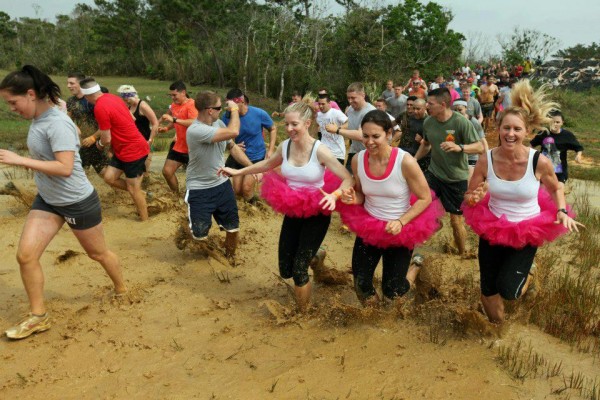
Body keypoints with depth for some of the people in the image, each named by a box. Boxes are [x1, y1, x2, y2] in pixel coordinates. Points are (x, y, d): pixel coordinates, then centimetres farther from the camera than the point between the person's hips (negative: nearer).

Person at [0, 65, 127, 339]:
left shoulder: (57, 124, -25)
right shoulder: (37, 120, 1)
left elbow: (65, 168, -32)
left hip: (78, 202, -7)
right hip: (47, 200, 8)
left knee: (98, 253, 12)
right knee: (25, 255, -1)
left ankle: (122, 291, 39)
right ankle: (38, 317, 15)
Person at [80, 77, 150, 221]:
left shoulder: (100, 108, -22)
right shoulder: (111, 97, 5)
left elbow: (106, 140, -19)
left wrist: (100, 144, 6)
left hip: (133, 151, -9)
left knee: (133, 190, 2)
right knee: (109, 178, 11)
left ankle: (145, 221, 16)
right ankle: (141, 194, 21)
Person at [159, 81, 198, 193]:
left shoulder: (192, 104, -19)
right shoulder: (174, 105, 6)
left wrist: (174, 119, -35)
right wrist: (167, 128, 5)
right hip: (178, 146, 8)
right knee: (166, 171, 11)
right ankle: (176, 195, 29)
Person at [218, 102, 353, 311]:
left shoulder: (319, 150, -21)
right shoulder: (285, 146, -6)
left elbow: (348, 180, -21)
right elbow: (267, 164, 16)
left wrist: (334, 195, -41)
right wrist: (238, 171, 17)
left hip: (316, 214, -5)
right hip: (292, 212, 5)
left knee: (299, 272, -7)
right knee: (285, 271, 10)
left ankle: (303, 313, 20)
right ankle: (314, 255, 42)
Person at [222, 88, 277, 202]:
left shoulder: (259, 114, -19)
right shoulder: (227, 117, -16)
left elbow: (273, 129, -2)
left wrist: (271, 150, -9)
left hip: (257, 157, -3)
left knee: (246, 189, -10)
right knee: (237, 191, 8)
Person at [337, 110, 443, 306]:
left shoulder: (405, 161, -23)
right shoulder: (358, 159, -11)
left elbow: (425, 198, -13)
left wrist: (401, 222, -24)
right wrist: (352, 198, -17)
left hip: (399, 230, -3)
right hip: (368, 226, 3)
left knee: (391, 292, 6)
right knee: (361, 287, 8)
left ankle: (416, 265, 37)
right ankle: (370, 311, 44)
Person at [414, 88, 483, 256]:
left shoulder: (461, 122, -19)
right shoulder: (428, 122, -3)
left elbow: (480, 147, -19)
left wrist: (459, 147, -37)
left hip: (457, 178, -4)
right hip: (433, 173, 4)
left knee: (456, 220, 6)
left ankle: (462, 255, 28)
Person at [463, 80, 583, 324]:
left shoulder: (540, 162, -19)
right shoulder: (486, 160, -16)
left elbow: (556, 189, 3)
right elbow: (468, 197, -4)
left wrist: (562, 212, -14)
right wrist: (475, 198, -26)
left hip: (526, 232, -2)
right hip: (492, 228, 2)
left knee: (507, 290, -12)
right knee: (488, 292, 12)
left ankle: (526, 277, 26)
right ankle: (496, 326, 46)